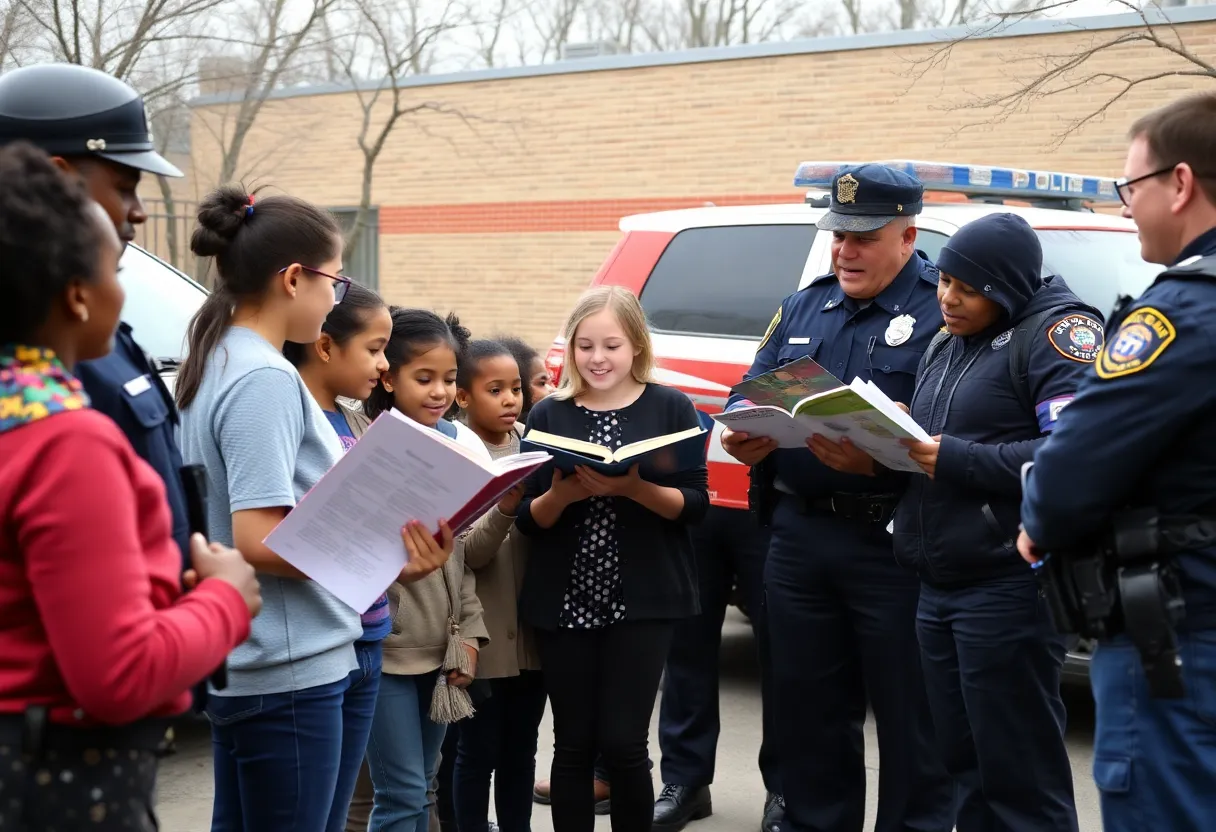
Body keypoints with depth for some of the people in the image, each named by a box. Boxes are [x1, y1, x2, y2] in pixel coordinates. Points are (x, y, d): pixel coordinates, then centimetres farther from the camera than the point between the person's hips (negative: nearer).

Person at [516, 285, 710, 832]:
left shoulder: (671, 408, 1)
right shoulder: (548, 415, 5)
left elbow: (695, 504, -4)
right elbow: (527, 520, 4)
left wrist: (634, 488, -20)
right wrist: (560, 495, -16)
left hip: (643, 601, -2)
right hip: (564, 603, 2)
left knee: (622, 743, -4)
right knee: (573, 746, 6)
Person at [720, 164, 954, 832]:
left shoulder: (942, 308, -7)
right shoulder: (802, 309, 15)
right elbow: (748, 398, 16)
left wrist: (876, 463, -30)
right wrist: (742, 438, -6)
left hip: (895, 544, -6)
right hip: (799, 537, 6)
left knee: (909, 714, 4)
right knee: (806, 703, 15)